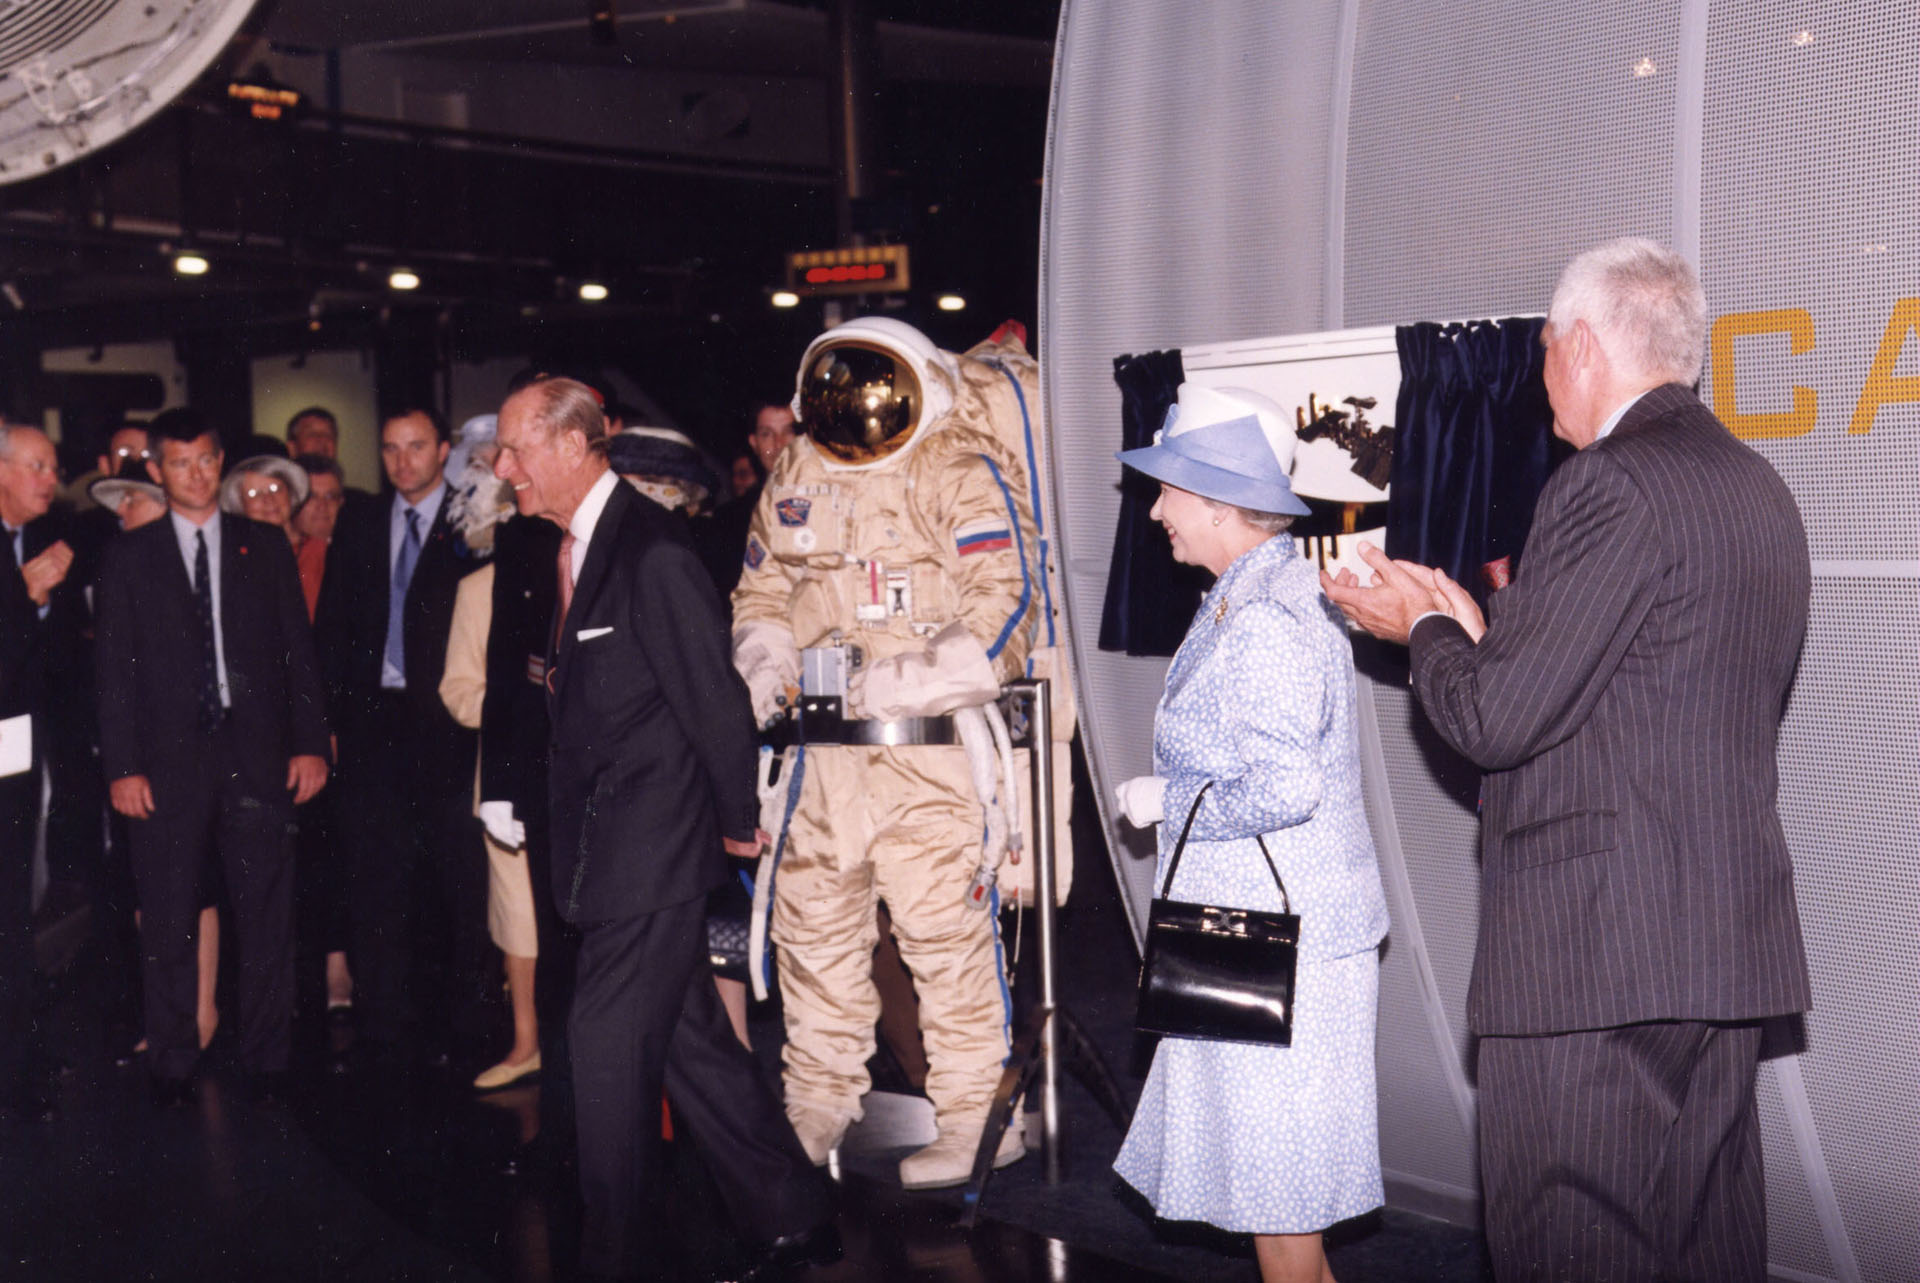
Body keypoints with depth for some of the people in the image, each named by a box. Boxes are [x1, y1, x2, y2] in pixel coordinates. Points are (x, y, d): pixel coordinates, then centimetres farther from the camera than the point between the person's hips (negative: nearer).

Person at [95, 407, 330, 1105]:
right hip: (168, 760, -1)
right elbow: (115, 670, 3)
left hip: (256, 756, 1)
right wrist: (122, 766, -5)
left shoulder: (267, 548, 10)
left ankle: (267, 1059, 16)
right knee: (169, 922, 5)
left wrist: (310, 743, 0)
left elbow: (299, 652, 8)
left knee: (266, 915, 4)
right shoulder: (129, 557, 7)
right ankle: (172, 1062, 18)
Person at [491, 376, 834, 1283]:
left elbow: (711, 692, -16)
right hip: (607, 848, 9)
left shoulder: (650, 550, -16)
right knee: (686, 1043, 14)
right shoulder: (572, 551, 12)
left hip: (652, 847, -9)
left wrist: (736, 821, -9)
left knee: (608, 1047, -3)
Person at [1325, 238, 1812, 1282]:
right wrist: (1479, 632, 17)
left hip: (1590, 959, -9)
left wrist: (1424, 632, 3)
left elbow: (1496, 722, -17)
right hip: (1731, 949, 10)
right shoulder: (1758, 489, 14)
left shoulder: (1612, 485, -16)